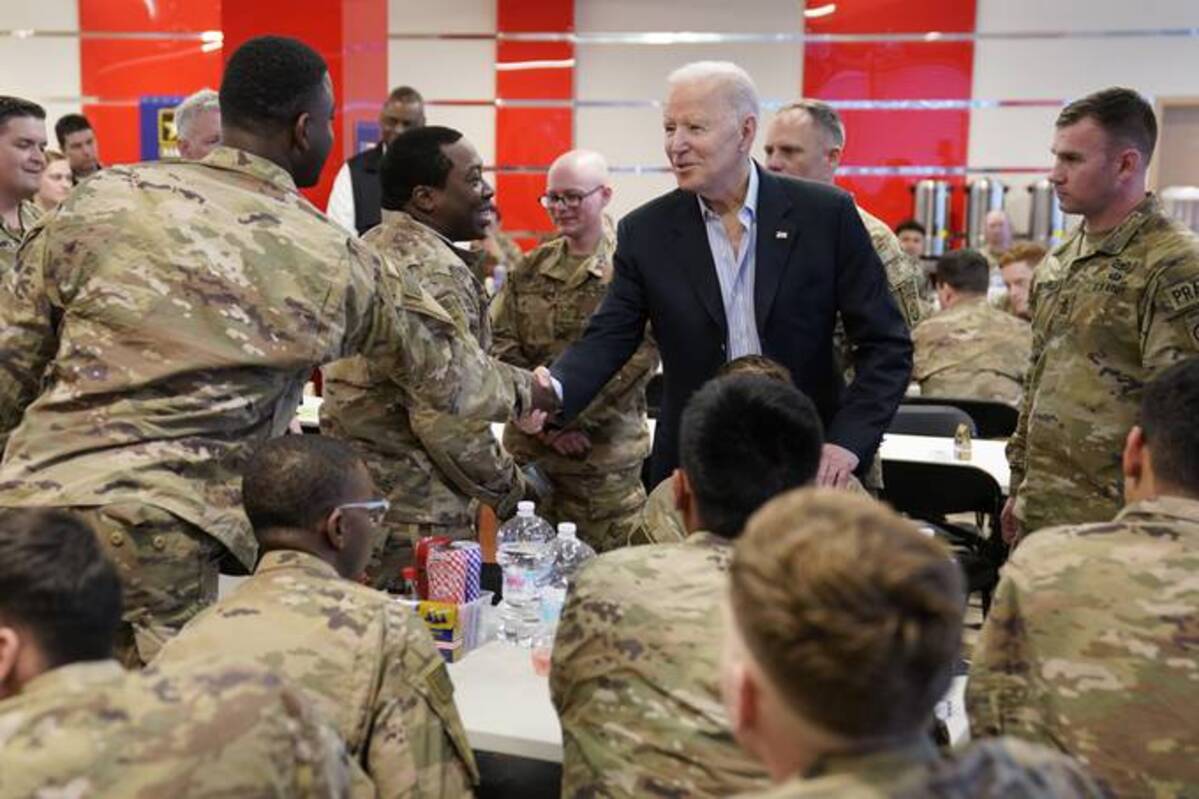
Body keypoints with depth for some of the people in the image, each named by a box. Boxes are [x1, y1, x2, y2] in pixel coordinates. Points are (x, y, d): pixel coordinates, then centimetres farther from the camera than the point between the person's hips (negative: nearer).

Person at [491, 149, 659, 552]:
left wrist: (569, 417, -12)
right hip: (527, 449, 4)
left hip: (606, 456, -4)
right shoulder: (531, 269, 10)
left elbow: (639, 357, -12)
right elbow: (500, 345, 6)